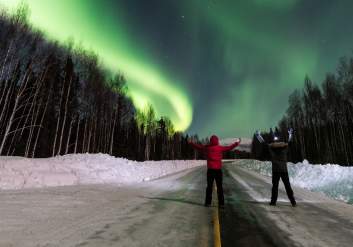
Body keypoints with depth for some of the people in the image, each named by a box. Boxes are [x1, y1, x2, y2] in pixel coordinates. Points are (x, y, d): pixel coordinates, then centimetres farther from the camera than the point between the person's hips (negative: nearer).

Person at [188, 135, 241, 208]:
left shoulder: (206, 148, -1)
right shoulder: (220, 148, -4)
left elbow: (198, 147, 9)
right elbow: (229, 147, 4)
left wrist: (191, 143, 24)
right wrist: (237, 143, 18)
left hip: (210, 170, 1)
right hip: (218, 170, -1)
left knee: (209, 186, 9)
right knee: (219, 187, 8)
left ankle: (208, 202, 10)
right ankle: (221, 203, 9)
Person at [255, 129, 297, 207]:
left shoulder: (271, 148, -2)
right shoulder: (285, 147, 3)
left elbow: (263, 142, 9)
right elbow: (289, 141, 22)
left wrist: (258, 135, 24)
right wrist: (290, 134, 41)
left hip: (275, 170, -1)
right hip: (284, 170, 2)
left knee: (275, 186, 5)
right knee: (288, 186, 8)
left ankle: (273, 201, 7)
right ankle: (293, 202, 11)